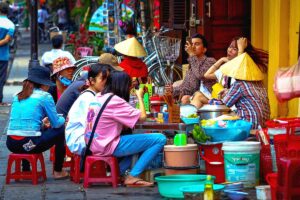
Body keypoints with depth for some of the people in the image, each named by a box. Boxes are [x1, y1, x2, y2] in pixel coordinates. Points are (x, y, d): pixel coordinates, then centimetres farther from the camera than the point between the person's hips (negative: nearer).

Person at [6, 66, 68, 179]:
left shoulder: (17, 96, 16)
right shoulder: (45, 96, 0)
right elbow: (56, 124, 4)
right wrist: (63, 119, 26)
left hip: (11, 144, 6)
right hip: (30, 144, -6)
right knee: (60, 130, 17)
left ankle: (26, 170, 34)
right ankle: (58, 172, 22)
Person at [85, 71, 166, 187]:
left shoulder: (98, 97, 12)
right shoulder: (115, 101, -14)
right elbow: (142, 117, -13)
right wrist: (140, 96, 2)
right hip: (107, 146, -9)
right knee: (160, 139, -11)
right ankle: (132, 177, -7)